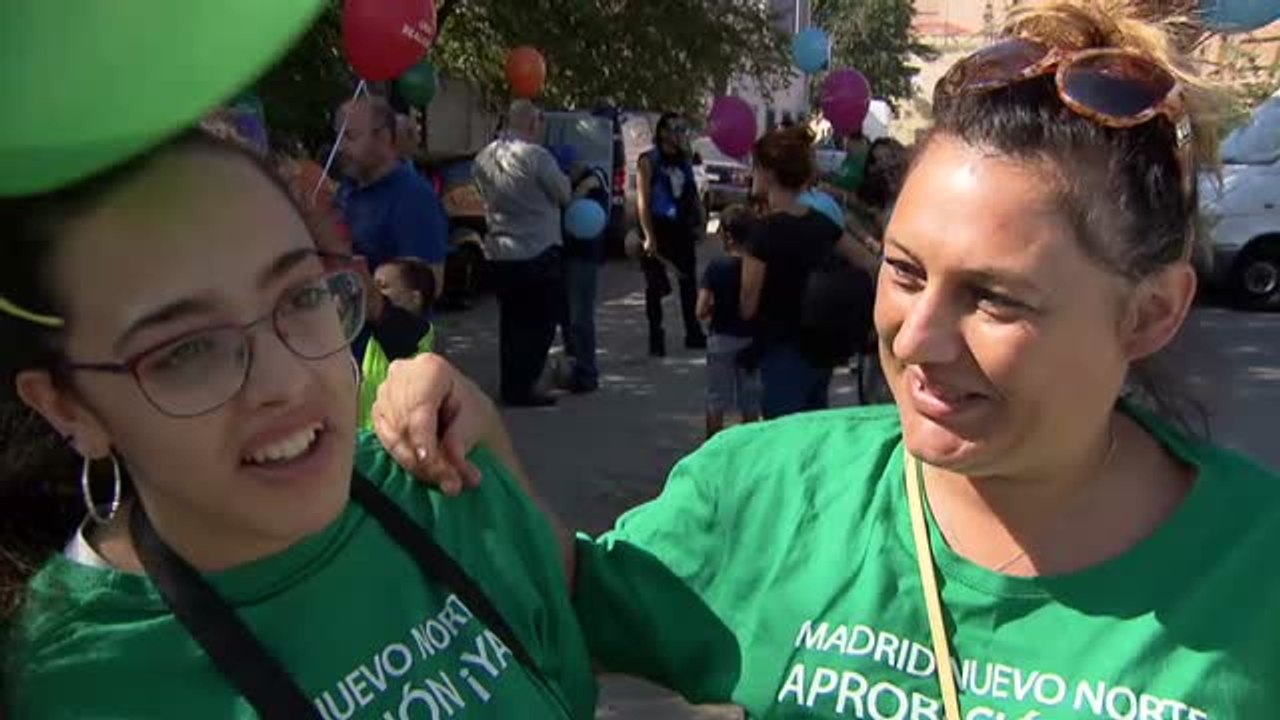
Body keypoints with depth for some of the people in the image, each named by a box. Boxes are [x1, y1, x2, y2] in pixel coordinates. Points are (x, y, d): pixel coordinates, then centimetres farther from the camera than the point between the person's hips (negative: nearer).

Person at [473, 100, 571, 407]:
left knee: (512, 323, 15)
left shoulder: (484, 158, 4)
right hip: (539, 252, -6)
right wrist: (565, 177, 12)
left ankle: (511, 387, 19)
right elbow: (564, 195, -6)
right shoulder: (535, 156, -15)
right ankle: (523, 387, 4)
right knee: (540, 323, 5)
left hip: (499, 253, 6)